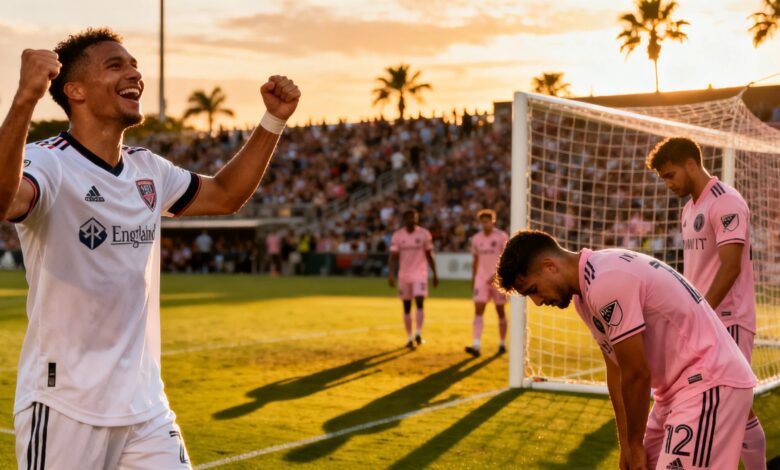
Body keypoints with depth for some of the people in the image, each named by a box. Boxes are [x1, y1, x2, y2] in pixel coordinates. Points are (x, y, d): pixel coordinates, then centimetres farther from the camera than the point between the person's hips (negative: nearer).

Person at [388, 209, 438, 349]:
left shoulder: (424, 234, -1)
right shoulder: (397, 235, 0)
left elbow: (429, 255, 3)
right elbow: (394, 256, -2)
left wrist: (435, 274, 3)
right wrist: (391, 274, -13)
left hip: (420, 274, -2)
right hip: (404, 274, 2)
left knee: (420, 302, -18)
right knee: (406, 307, 6)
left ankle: (419, 333, -16)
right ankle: (409, 338, 14)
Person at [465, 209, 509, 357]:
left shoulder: (502, 236, -6)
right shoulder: (476, 239, 7)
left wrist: (497, 274, -21)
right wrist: (473, 279, 14)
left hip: (498, 279, -3)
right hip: (481, 279, 3)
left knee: (500, 311, 7)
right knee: (478, 310, -10)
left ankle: (502, 343, 21)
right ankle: (477, 346, -18)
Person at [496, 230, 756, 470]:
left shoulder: (605, 283, -23)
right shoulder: (584, 290, 9)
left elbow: (637, 374, -19)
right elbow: (616, 368, 12)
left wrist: (635, 444, -6)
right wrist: (626, 444, 10)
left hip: (712, 382, -11)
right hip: (679, 387, 11)